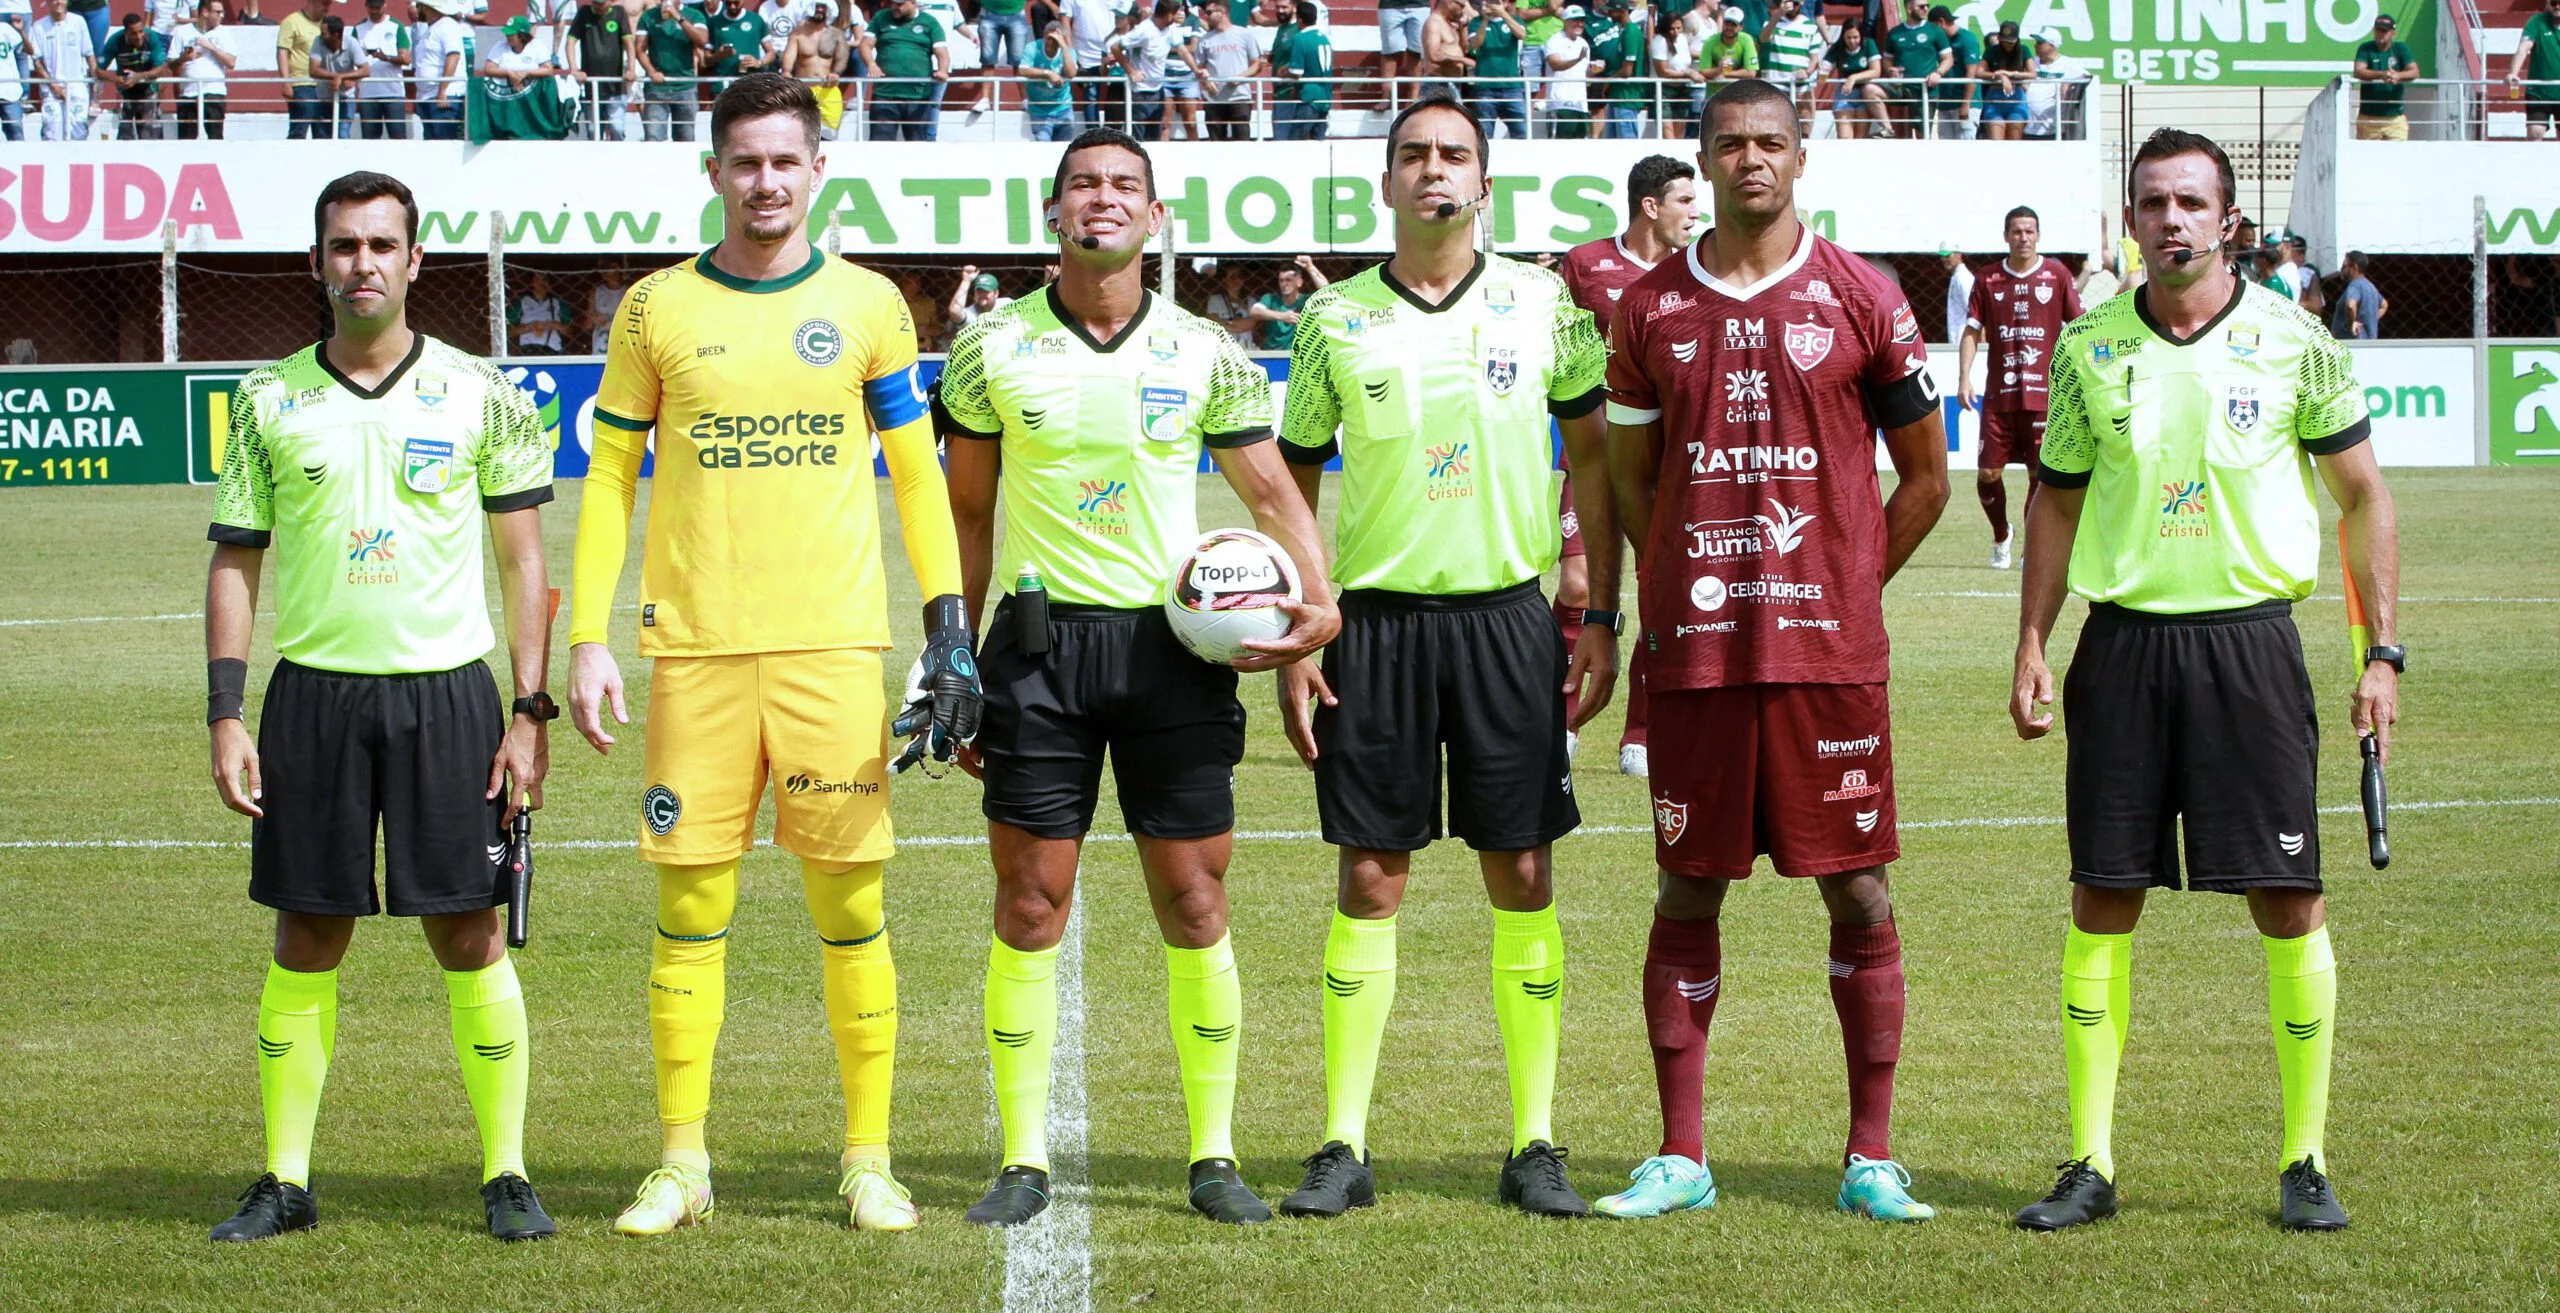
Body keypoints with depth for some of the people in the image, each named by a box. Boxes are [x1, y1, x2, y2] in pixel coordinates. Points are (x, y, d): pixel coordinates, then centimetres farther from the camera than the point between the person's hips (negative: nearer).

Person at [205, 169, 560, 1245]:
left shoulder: (478, 393, 3)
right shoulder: (268, 400, 7)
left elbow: (524, 559, 5)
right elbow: (235, 561, 10)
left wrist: (530, 711, -2)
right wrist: (225, 716, 1)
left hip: (447, 690, -1)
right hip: (311, 691, 1)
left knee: (468, 934, -1)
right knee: (306, 940, 4)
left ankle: (506, 1174, 7)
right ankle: (285, 1181, 11)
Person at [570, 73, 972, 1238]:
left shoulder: (865, 303, 7)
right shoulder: (658, 308, 6)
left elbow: (916, 473, 10)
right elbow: (609, 478, 9)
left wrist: (948, 627, 1)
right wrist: (588, 639, 1)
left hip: (833, 647, 0)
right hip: (696, 650, 0)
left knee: (850, 905, 0)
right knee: (691, 907, 1)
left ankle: (868, 1160, 8)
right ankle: (680, 1164, 9)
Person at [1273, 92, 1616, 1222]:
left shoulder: (1542, 303, 3)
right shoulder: (1335, 319, 4)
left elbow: (1594, 458, 8)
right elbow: (1295, 484, 8)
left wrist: (1603, 617, 2)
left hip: (1508, 614, 0)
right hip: (1376, 619, 0)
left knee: (1524, 879, 1)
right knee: (1368, 880, 0)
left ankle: (1534, 1149, 8)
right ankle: (1344, 1149, 6)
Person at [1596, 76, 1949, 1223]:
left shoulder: (1861, 299, 2)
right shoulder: (1652, 306, 7)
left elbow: (1924, 477, 8)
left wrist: (1845, 585, 5)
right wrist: (1688, 582, 8)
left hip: (1829, 645, -1)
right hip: (1694, 646, 1)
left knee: (1858, 889, 1)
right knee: (1688, 890, 5)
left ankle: (1871, 1159, 9)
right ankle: (1680, 1158, 12)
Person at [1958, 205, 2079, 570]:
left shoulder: (2057, 275, 3)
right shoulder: (1988, 280, 6)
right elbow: (1972, 331, 7)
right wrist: (1964, 378, -4)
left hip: (2044, 393, -1)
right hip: (1998, 394, 1)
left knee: (2041, 475, -2)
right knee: (1987, 474, 0)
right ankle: (2001, 537, 25)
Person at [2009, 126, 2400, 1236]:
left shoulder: (2292, 340, -1)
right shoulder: (2089, 347, 5)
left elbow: (2363, 495, 5)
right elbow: (2058, 501, 15)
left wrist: (2381, 653, -1)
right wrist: (2032, 646, 6)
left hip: (2249, 637, -2)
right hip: (2123, 640, 2)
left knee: (2288, 903, -3)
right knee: (2102, 903, 1)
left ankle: (2306, 1163, 9)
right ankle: (2091, 1164, 9)